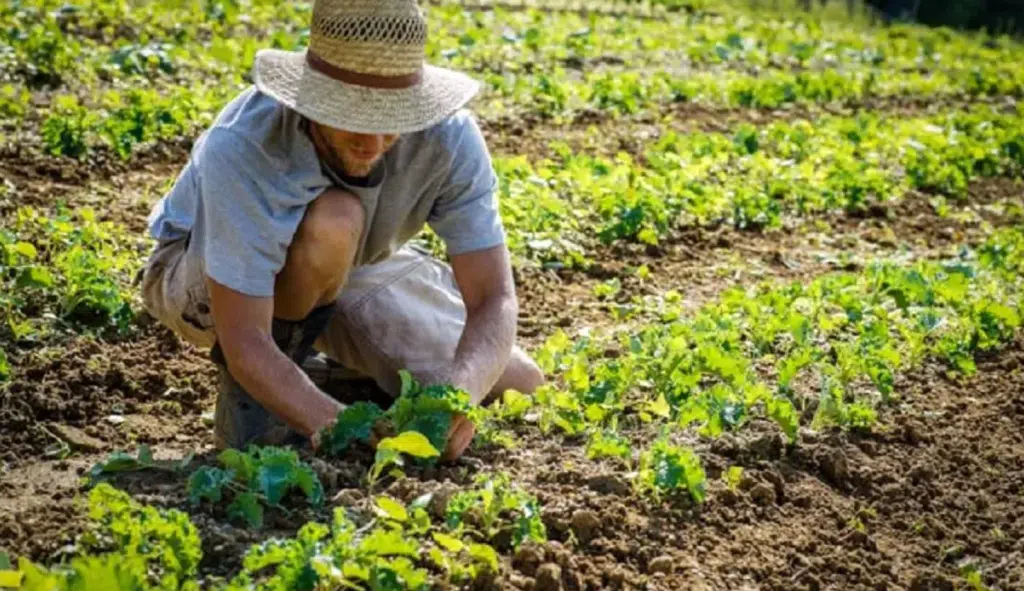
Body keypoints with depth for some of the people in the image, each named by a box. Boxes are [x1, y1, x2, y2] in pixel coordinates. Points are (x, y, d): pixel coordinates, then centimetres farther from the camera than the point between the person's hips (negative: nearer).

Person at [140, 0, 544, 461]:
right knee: (333, 220, -39)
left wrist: (458, 393, -51)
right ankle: (247, 394, -14)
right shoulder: (241, 146, -40)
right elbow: (245, 342, -40)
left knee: (518, 387, -5)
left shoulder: (448, 134, -29)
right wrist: (332, 422, -57)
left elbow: (495, 301, -30)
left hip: (350, 269, 4)